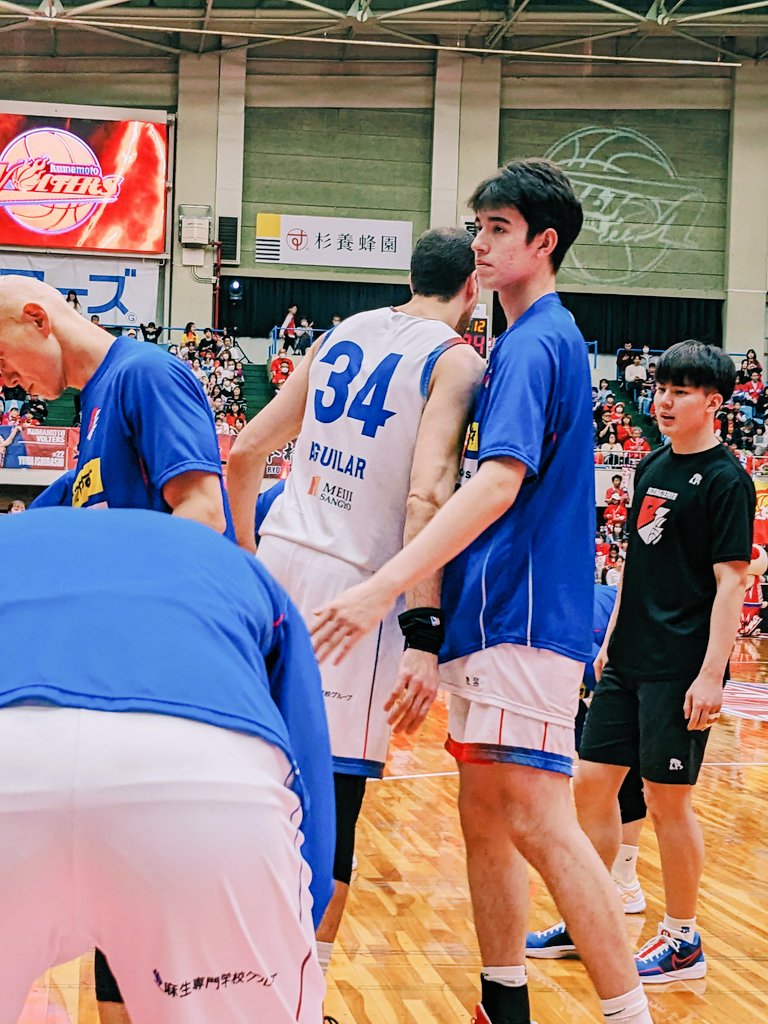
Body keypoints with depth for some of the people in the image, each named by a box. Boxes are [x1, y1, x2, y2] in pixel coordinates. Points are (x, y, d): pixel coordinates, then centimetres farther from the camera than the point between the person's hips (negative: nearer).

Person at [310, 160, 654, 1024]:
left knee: (538, 820, -13)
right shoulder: (533, 339, 19)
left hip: (522, 616, -10)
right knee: (484, 817, 13)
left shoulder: (535, 342, -12)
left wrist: (387, 585, -31)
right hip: (492, 615, 10)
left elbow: (501, 480, -25)